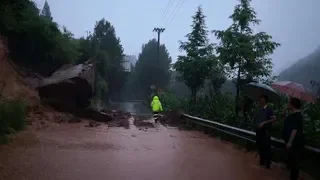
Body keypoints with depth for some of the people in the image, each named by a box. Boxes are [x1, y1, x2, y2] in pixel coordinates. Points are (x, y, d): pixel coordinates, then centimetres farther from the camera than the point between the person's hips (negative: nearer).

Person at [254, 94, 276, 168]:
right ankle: (262, 162, 28)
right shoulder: (259, 110, 10)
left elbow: (274, 119, -16)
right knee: (260, 147, 14)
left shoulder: (269, 110, -8)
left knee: (266, 148, -1)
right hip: (258, 131, 6)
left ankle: (267, 164, 12)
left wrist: (264, 123, -21)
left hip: (265, 131, -6)